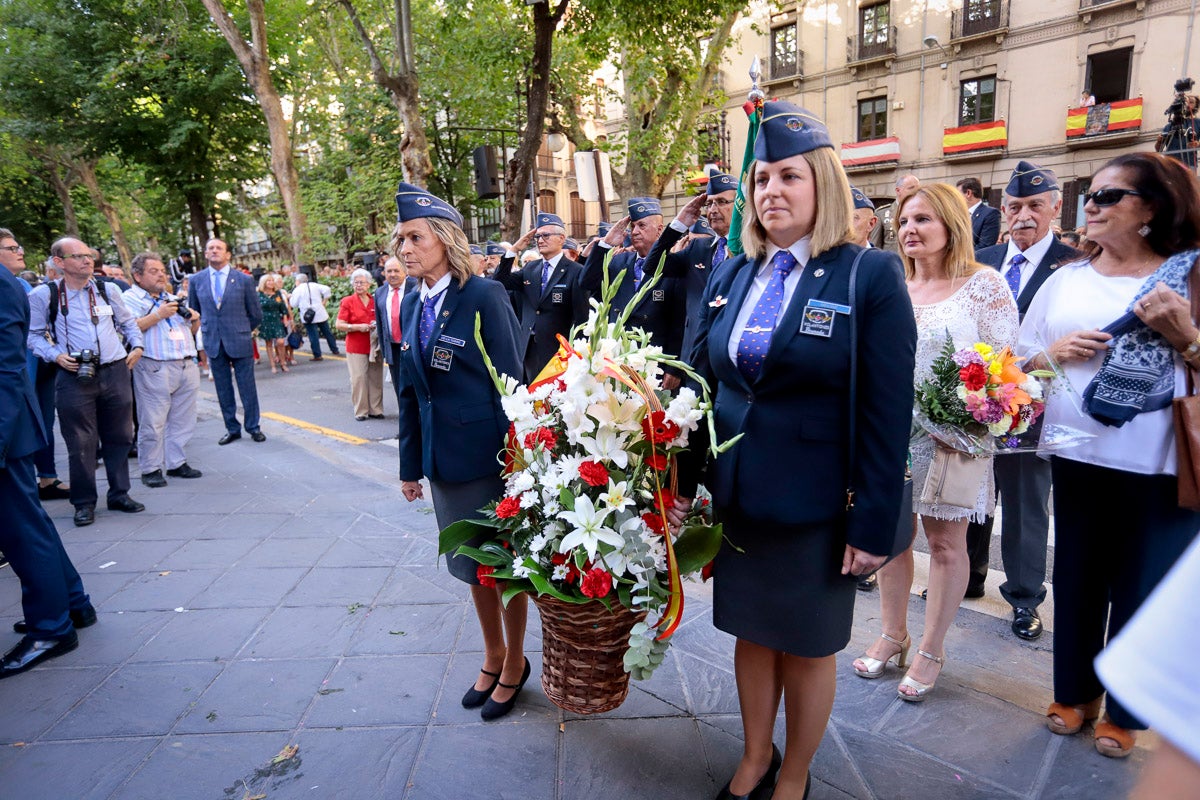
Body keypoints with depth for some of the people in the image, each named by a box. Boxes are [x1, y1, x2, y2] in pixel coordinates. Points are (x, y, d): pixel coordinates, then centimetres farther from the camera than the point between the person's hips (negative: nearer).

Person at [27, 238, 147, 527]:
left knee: (119, 437, 10)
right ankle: (84, 502, 15)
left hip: (115, 372, 3)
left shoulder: (108, 290, 7)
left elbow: (128, 322, 21)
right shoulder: (43, 295, -2)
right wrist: (56, 356, -11)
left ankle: (119, 494, 23)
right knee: (81, 443, 1)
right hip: (74, 377, -3)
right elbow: (34, 335, 4)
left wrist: (136, 346, 6)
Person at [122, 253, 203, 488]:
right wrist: (158, 315, -17)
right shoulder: (130, 298, 2)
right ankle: (151, 469, 7)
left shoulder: (174, 299, 22)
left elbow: (192, 331, 28)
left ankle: (176, 463, 20)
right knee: (153, 423, -3)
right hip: (155, 369, -6)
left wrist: (195, 320, 7)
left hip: (187, 366, 6)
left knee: (183, 420, 9)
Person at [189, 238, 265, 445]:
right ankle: (232, 429, 20)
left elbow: (256, 314, 3)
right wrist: (206, 329, 11)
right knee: (223, 390, 9)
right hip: (213, 342, 2)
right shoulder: (197, 280, 3)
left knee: (247, 387, 4)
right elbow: (193, 311, 14)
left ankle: (253, 427, 16)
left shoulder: (244, 280, -3)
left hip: (240, 342, -2)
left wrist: (241, 331, 10)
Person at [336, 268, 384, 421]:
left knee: (375, 378, 6)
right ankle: (360, 411, 6)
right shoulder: (347, 301, 0)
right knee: (358, 378, -3)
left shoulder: (375, 301, 9)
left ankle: (375, 409, 16)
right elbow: (339, 325, -5)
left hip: (374, 346, 3)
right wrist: (358, 327, -16)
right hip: (356, 347, -3)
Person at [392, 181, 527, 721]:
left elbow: (510, 381, -14)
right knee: (472, 565, 19)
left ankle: (514, 664, 33)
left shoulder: (484, 295, -13)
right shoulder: (412, 304, 7)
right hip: (444, 458, 7)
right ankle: (493, 657, 40)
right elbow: (410, 390, 11)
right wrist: (410, 464, 12)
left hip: (488, 453, -6)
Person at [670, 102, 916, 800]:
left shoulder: (871, 276, -10)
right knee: (752, 634, 20)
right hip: (737, 498, 5)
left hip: (815, 505, -4)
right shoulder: (730, 276, 5)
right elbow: (703, 383, 9)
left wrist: (874, 524, -13)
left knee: (808, 647, 14)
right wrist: (684, 479, 6)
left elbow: (888, 412, -12)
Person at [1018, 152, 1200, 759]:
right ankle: (1074, 692, 34)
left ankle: (1124, 711, 30)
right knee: (1076, 578, 14)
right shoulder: (1066, 279, 7)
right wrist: (1056, 353, -8)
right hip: (1076, 456, 3)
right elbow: (1022, 356, 11)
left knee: (1141, 586, 9)